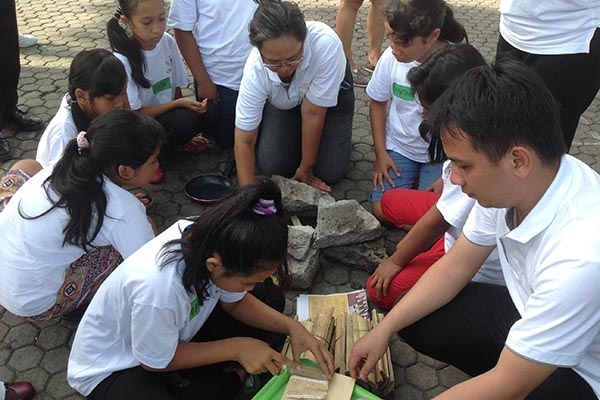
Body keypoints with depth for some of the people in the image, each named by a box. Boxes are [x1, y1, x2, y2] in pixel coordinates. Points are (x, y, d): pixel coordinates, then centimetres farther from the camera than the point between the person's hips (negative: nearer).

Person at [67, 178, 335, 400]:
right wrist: (236, 348, -21)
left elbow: (235, 302, -2)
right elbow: (156, 362, -20)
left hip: (175, 338, 7)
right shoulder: (157, 288, -39)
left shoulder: (209, 239, -22)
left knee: (270, 296, -1)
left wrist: (292, 327, -16)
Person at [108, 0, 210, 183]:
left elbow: (176, 86, 3)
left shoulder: (167, 41, -9)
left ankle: (177, 140, 9)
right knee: (186, 120, -30)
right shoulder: (123, 60, -25)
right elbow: (136, 114, -20)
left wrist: (191, 106, -9)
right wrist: (179, 104, -26)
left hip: (167, 111, 6)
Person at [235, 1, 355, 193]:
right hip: (282, 103, 1)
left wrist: (306, 169, -19)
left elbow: (313, 113, -31)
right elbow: (244, 140, -26)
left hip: (330, 96, -1)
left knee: (330, 172, -10)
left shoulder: (326, 44, -42)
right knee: (271, 166, -12)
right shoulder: (254, 70, -35)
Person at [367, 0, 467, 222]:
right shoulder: (391, 57, -14)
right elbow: (377, 102, 4)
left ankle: (422, 180, 13)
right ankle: (410, 180, 17)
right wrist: (381, 154, -1)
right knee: (382, 211, -13)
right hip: (399, 148, 3)